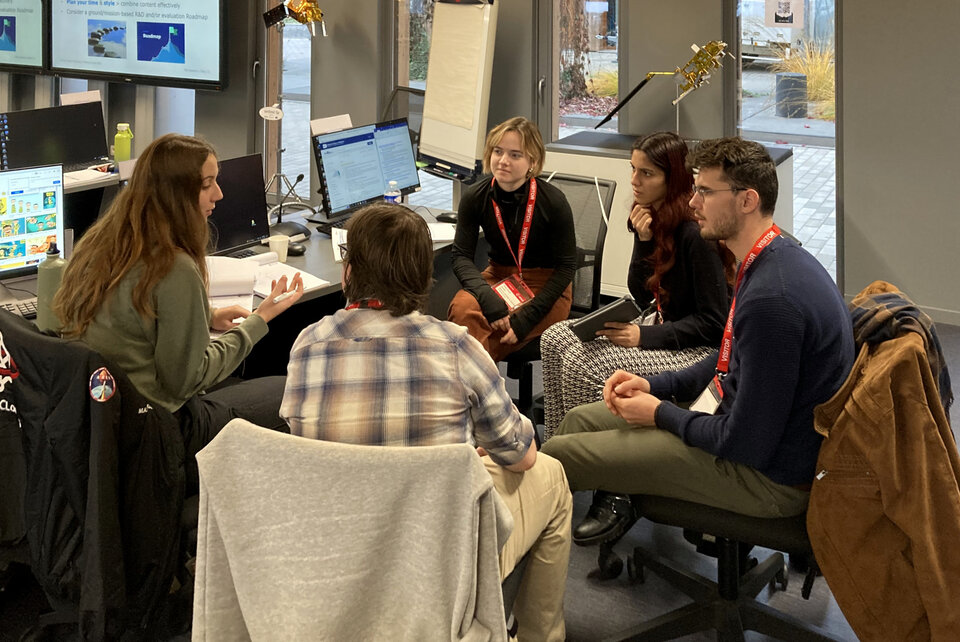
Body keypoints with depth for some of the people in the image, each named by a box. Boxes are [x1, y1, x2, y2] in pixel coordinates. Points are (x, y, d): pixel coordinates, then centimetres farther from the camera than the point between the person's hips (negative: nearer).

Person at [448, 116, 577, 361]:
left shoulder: (553, 201, -16)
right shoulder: (475, 198, -8)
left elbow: (566, 266, -11)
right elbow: (462, 256, -6)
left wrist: (527, 317, -22)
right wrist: (486, 295, -28)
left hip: (546, 287, -3)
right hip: (499, 276, 3)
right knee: (462, 308, -32)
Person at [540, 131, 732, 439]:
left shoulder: (696, 234, -23)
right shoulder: (653, 219, 3)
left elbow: (713, 323, -20)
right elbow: (641, 297, 5)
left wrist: (645, 336, -22)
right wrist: (643, 240, -9)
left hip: (699, 350, -10)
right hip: (661, 328, 10)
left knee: (583, 362, -23)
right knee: (556, 337, 1)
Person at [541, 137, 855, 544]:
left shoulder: (771, 297, -30)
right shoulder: (775, 261, 4)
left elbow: (746, 443, -26)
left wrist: (662, 414, -10)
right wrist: (655, 386, 8)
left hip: (768, 475, -11)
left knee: (558, 452, -8)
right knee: (580, 419, 16)